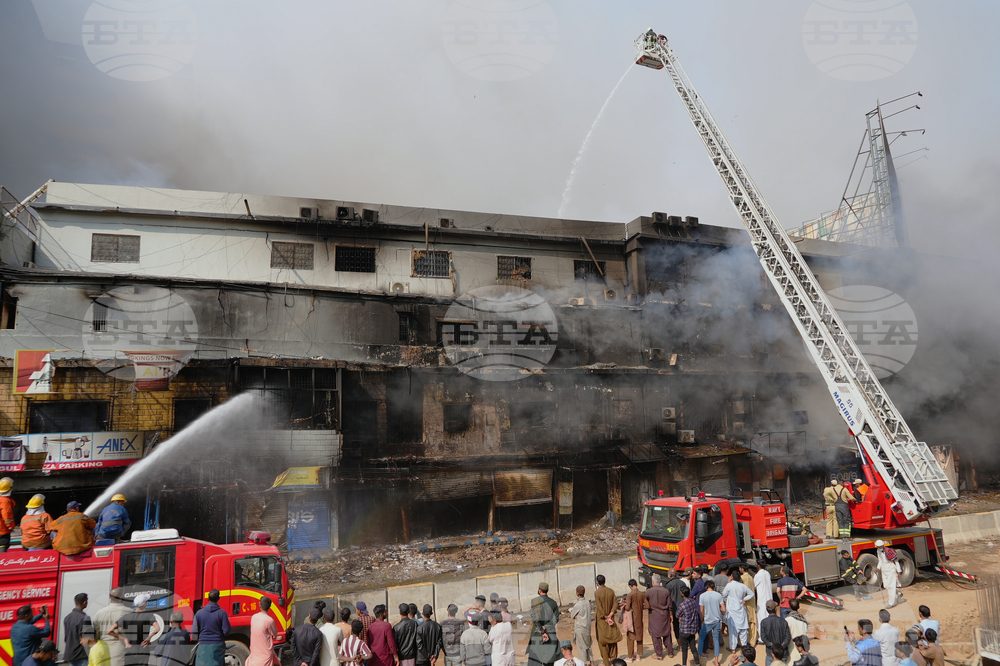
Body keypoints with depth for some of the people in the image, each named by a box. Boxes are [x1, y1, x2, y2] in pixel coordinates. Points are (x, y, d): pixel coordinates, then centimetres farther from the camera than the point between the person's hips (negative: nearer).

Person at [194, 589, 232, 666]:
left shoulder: (199, 613, -1)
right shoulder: (222, 612, -7)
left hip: (203, 646, 1)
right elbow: (226, 629, -9)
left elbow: (194, 631, -1)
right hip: (217, 645, -1)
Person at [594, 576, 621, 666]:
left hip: (601, 619, -4)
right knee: (612, 638, 15)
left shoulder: (597, 593, -14)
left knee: (602, 641, 5)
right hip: (611, 619, 4)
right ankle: (613, 658, 15)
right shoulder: (611, 591, 0)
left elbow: (599, 607, -18)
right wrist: (610, 615, -9)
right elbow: (615, 603, -5)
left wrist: (606, 618, -12)